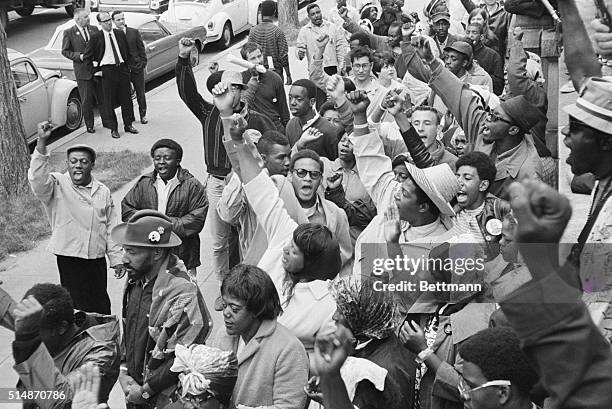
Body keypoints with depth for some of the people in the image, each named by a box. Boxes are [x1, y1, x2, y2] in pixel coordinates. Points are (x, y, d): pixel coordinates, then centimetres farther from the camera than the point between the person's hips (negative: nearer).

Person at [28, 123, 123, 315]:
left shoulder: (103, 192, 8)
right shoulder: (58, 185, -5)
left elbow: (111, 227, 11)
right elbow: (37, 178, -26)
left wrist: (116, 258, 9)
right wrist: (41, 143, -36)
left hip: (97, 260, 4)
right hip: (69, 260, -4)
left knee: (101, 304, 14)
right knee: (76, 305, -2)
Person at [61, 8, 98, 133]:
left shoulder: (94, 29, 7)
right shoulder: (69, 33, -4)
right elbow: (65, 51, -1)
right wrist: (79, 56, -15)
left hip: (98, 68, 3)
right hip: (82, 70, -3)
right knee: (87, 100, 4)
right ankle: (89, 125, 16)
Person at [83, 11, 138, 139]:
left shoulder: (120, 34, 8)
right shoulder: (96, 37, -4)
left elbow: (127, 51, 18)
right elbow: (88, 56, 1)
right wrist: (98, 62, 4)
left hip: (122, 68, 4)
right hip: (107, 70, -4)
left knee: (126, 98, 10)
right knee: (109, 101, 1)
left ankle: (128, 125, 22)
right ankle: (113, 128, 10)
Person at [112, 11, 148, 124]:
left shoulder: (134, 32, 0)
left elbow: (141, 49, 4)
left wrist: (143, 64, -2)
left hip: (137, 68, 1)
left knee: (140, 94, 10)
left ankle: (143, 115, 25)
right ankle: (130, 116, 21)